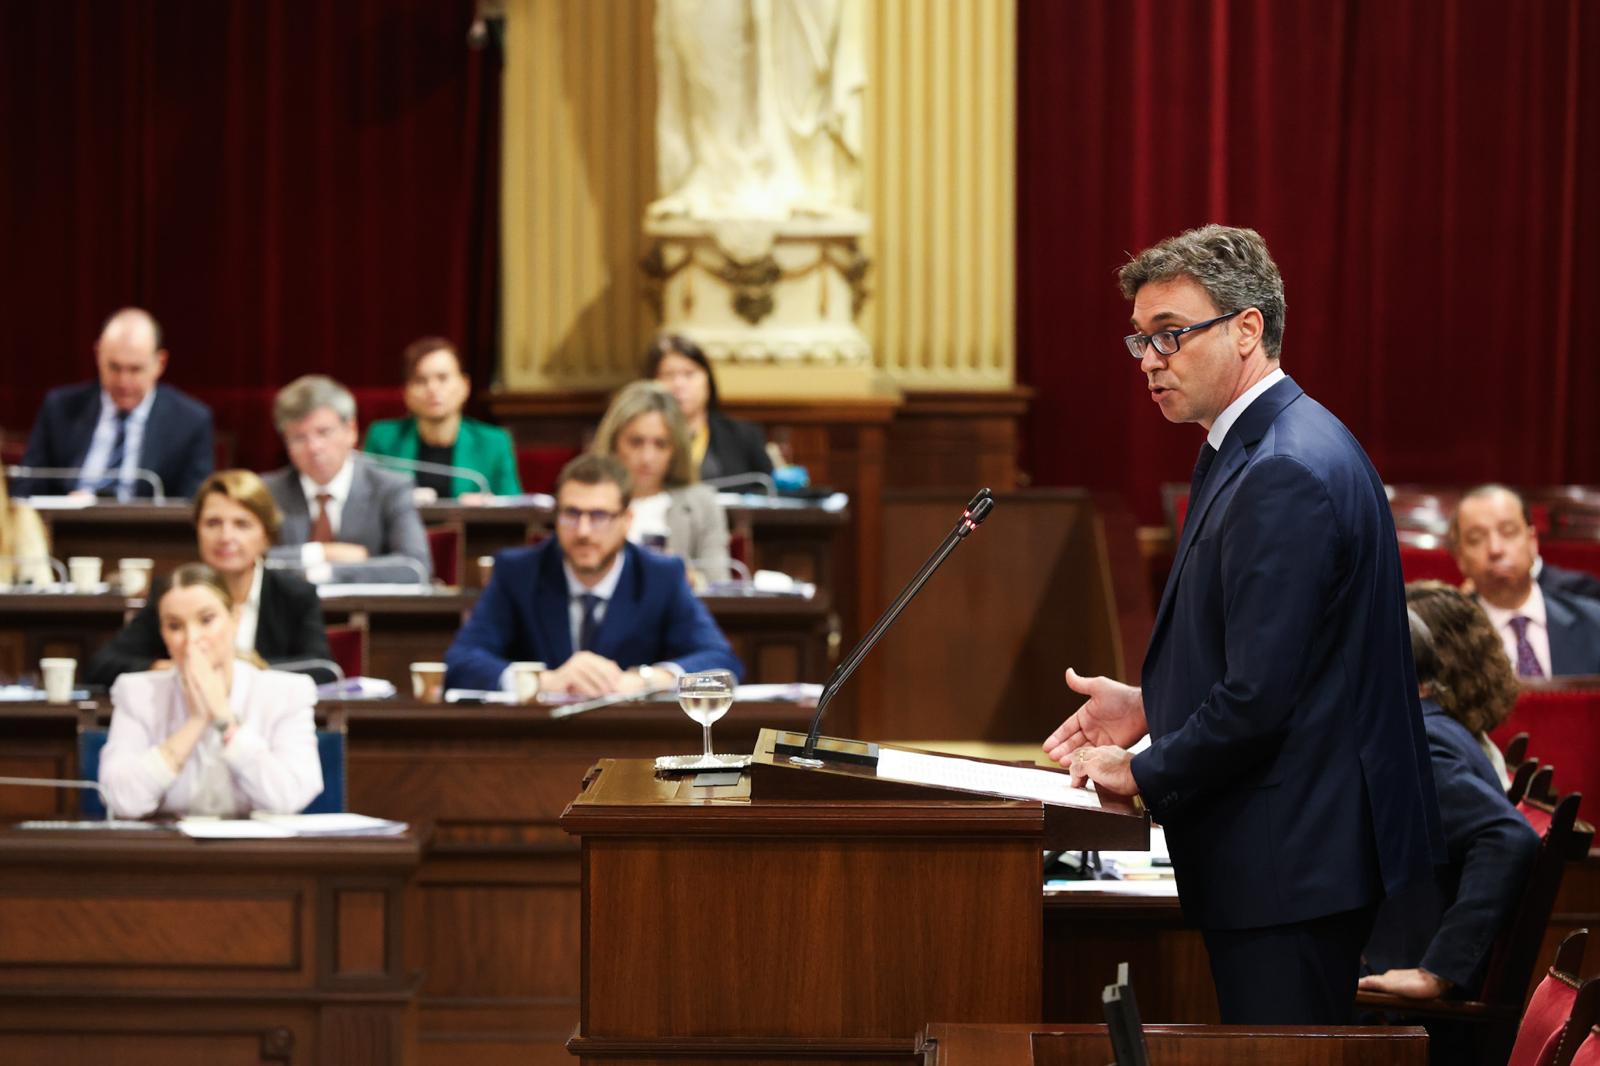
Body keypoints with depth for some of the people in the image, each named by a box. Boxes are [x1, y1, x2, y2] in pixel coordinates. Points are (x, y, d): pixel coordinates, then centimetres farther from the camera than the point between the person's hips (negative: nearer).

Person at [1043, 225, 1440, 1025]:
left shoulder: (1285, 473, -20)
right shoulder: (1263, 448, 15)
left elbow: (1258, 698, -23)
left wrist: (1143, 773, -10)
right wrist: (1149, 705, 12)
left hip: (1294, 861, -11)